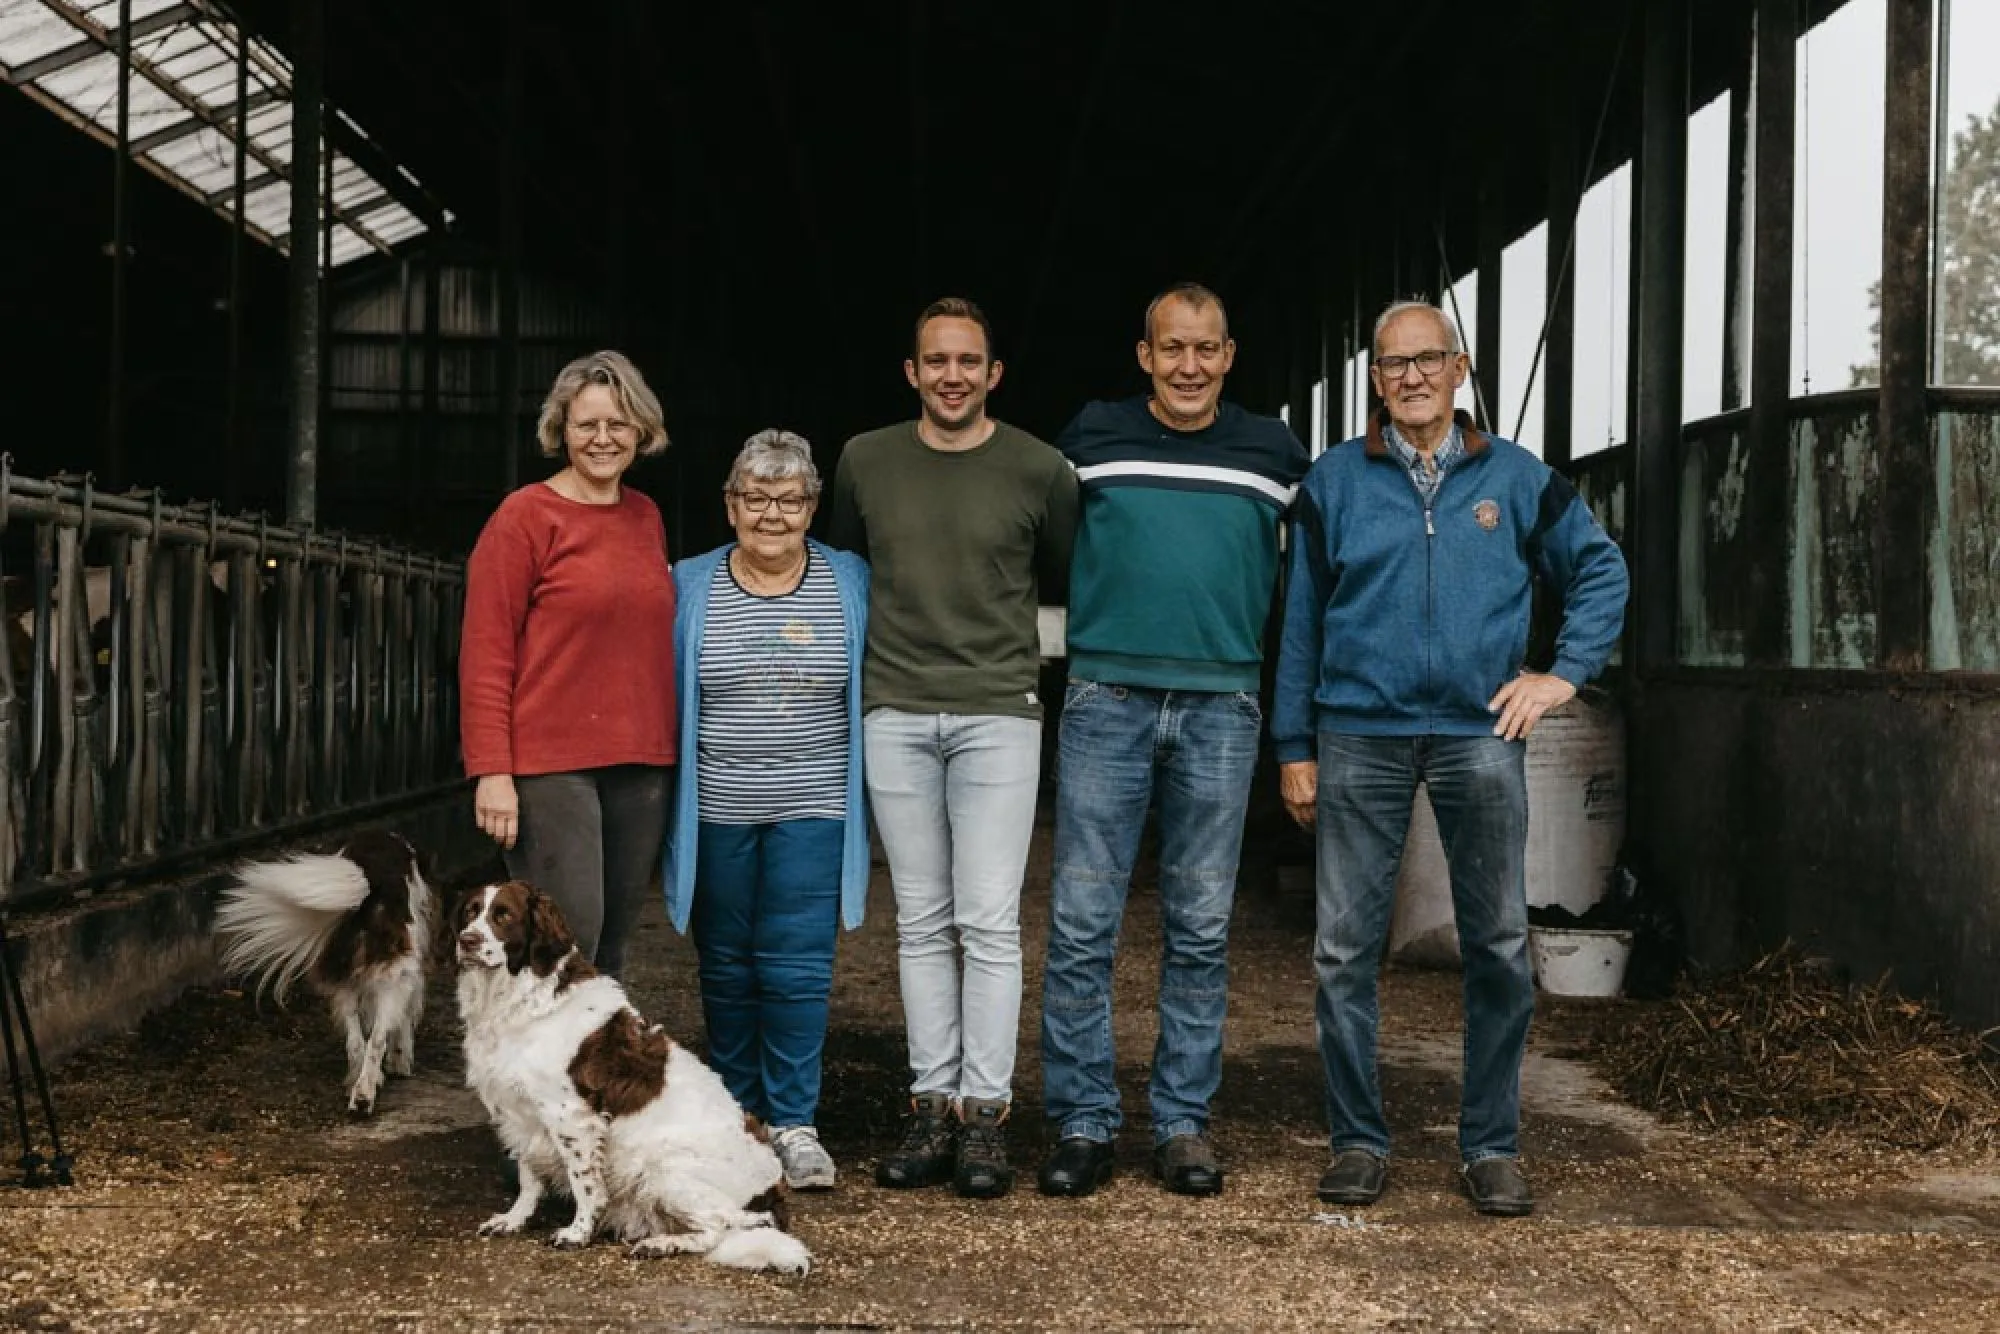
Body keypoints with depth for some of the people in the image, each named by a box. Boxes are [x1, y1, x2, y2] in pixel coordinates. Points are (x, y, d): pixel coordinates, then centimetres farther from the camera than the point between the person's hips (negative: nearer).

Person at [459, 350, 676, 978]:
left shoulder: (646, 517, 13)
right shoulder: (524, 516, -5)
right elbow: (484, 654, -8)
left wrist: (661, 748, 12)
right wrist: (492, 772, -15)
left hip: (640, 763, 6)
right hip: (550, 762, -6)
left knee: (611, 945, 10)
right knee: (566, 943, -9)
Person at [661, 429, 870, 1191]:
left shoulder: (851, 584, 3)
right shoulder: (689, 588, 3)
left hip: (811, 808, -1)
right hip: (715, 811, 1)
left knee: (798, 964, -5)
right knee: (727, 967, 9)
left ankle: (793, 1121, 5)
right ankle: (735, 1114, 23)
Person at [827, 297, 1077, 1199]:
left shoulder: (1039, 471, 0)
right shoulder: (865, 462, 7)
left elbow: (1069, 581, 14)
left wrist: (1002, 629, 10)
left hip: (997, 714, -2)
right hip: (895, 714, 2)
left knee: (989, 923, -5)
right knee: (921, 923, 6)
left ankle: (984, 1114, 2)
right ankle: (933, 1105, 12)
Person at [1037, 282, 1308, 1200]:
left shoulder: (1272, 452, 7)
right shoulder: (1092, 437, 4)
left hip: (1220, 710, 1)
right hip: (1106, 702, -1)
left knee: (1200, 930, 6)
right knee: (1081, 925, -2)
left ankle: (1184, 1124, 14)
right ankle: (1083, 1123, 6)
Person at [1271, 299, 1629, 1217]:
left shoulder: (1516, 478, 8)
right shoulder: (1335, 480, 7)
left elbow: (1601, 570, 18)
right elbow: (1302, 620, 9)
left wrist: (1567, 672, 5)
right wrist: (1294, 746, 6)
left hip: (1480, 737, 0)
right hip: (1360, 738, 0)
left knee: (1499, 947, 3)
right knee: (1344, 949, 0)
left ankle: (1492, 1147, 14)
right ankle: (1358, 1140, 12)